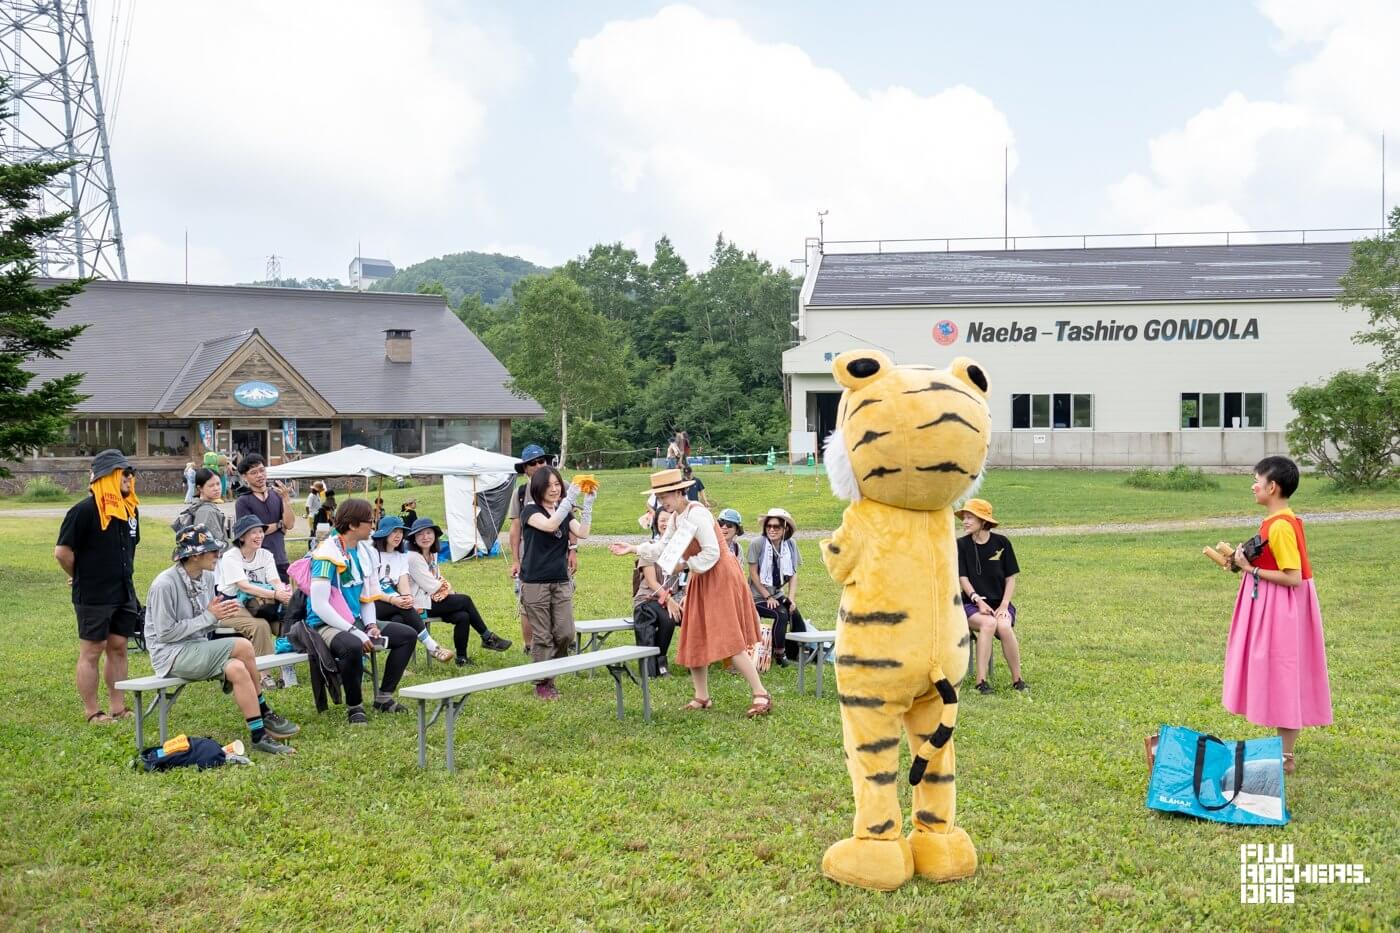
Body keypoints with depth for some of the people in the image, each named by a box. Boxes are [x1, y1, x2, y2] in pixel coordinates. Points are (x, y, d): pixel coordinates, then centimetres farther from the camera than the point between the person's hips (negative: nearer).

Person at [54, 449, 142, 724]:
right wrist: (82, 578, -2)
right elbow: (62, 551, -15)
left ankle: (119, 708, 20)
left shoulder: (131, 508, 6)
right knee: (91, 652, 3)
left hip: (123, 594, 7)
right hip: (93, 598, -7)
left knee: (118, 649, 12)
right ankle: (92, 712, 11)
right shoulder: (84, 510, -16)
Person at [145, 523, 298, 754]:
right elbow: (165, 633, -17)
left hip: (198, 648, 7)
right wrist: (208, 617, -18)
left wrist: (220, 617, -10)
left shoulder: (207, 577, 5)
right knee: (243, 647, -23)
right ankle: (264, 713, -10)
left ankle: (260, 735, -15)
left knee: (237, 669, -23)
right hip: (171, 654, -7)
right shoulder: (164, 584, -17)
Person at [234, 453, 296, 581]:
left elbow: (290, 524, 1)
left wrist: (286, 499, -12)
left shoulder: (277, 495, 11)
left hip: (280, 560, 4)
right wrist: (279, 525, 0)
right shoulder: (243, 502, 0)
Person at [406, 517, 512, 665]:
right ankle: (487, 638, 0)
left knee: (463, 617, -17)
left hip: (433, 598, 8)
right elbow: (430, 587, -16)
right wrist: (446, 588, -1)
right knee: (465, 600, -13)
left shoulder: (432, 555, 14)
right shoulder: (413, 558, -15)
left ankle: (461, 658, -7)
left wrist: (444, 587, -4)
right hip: (421, 605, -8)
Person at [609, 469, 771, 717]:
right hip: (701, 581, 10)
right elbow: (662, 548, 14)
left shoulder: (697, 514, -20)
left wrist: (685, 565, -16)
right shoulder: (677, 517, 8)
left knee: (728, 640, -13)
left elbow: (712, 553, -24)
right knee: (695, 640, 11)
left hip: (720, 579, -10)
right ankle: (702, 697, 21)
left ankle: (761, 695, -9)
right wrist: (634, 549, 5)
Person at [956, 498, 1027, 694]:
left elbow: (1010, 578, 4)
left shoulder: (1001, 543, 3)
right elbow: (963, 579, -3)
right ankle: (981, 681, -31)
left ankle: (1017, 679, -17)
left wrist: (1004, 606, -9)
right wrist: (978, 600, -18)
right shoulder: (961, 545, 2)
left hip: (999, 602, 1)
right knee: (988, 623, -34)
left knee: (1004, 626, -32)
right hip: (972, 604, -1)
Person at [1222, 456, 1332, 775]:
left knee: (1282, 677, -1)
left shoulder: (1280, 526, -22)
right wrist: (1247, 561, 6)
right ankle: (1284, 749, 25)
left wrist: (1252, 569, -19)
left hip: (1281, 611, -10)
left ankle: (1286, 757, 9)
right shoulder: (1283, 521, 9)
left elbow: (1292, 577, -24)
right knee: (1279, 678, 16)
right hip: (1273, 609, 10)